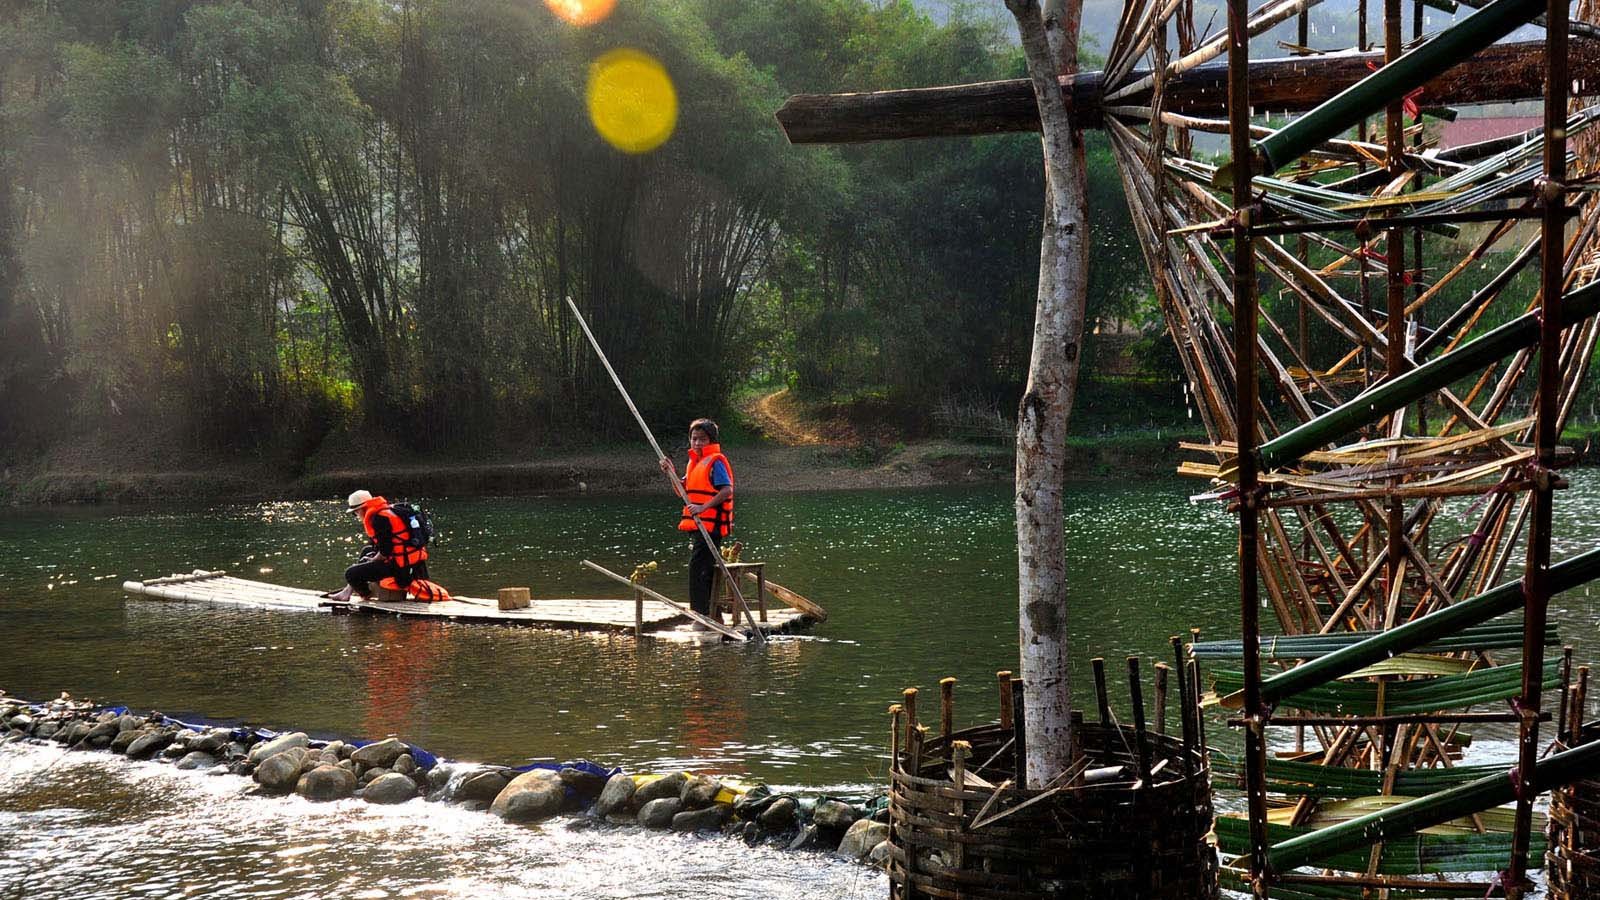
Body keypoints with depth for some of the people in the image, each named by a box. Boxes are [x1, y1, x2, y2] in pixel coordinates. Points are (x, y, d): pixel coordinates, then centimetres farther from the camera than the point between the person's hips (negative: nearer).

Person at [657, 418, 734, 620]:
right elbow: (684, 491, 20)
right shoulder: (694, 461, 17)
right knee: (706, 569, 15)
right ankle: (713, 615, 23)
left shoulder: (715, 461, -11)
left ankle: (701, 614, -16)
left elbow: (727, 490, -21)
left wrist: (703, 507, -28)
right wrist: (671, 473, 5)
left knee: (697, 567, -15)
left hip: (711, 524, -10)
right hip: (701, 525, 10)